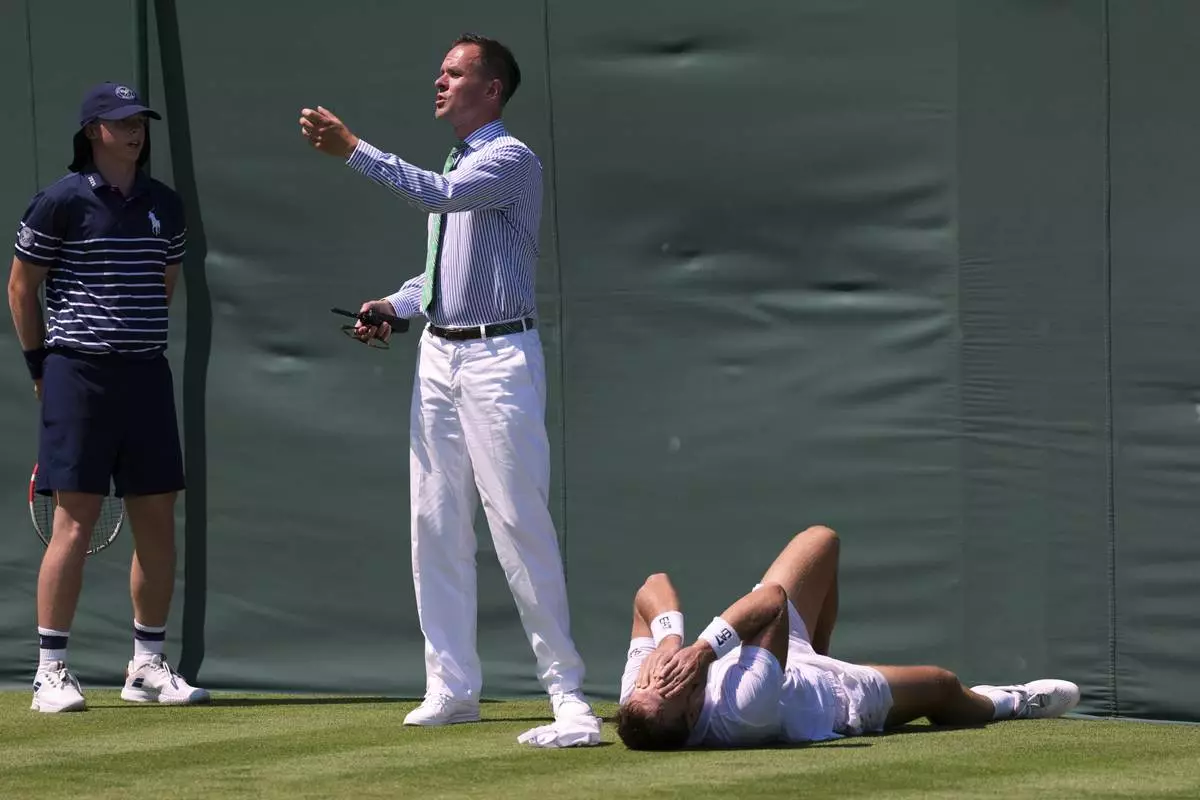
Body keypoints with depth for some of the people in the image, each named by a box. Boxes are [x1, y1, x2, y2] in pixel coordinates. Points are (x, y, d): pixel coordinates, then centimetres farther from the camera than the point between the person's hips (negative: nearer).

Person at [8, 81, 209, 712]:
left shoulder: (164, 205, 11)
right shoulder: (61, 202, -5)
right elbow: (21, 286, 1)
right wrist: (42, 365, 3)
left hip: (147, 375, 6)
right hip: (77, 375, -6)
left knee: (158, 522, 5)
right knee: (75, 521, -7)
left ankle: (148, 666, 16)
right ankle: (51, 672, -2)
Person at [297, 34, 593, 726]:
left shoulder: (513, 160, -8)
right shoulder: (454, 167, 19)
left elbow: (438, 194, -26)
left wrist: (352, 149, -26)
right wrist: (394, 306, 7)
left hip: (499, 357, -9)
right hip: (438, 356, 9)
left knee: (520, 523, -10)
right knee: (437, 527, 6)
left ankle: (565, 684, -4)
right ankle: (453, 688, 9)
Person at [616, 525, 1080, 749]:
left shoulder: (637, 703, -35)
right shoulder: (743, 709, -50)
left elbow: (654, 588, -34)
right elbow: (772, 601, -51)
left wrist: (670, 638, -51)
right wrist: (704, 647, -59)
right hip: (839, 699, -4)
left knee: (822, 540, 13)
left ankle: (816, 655, 44)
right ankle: (1009, 704, 57)